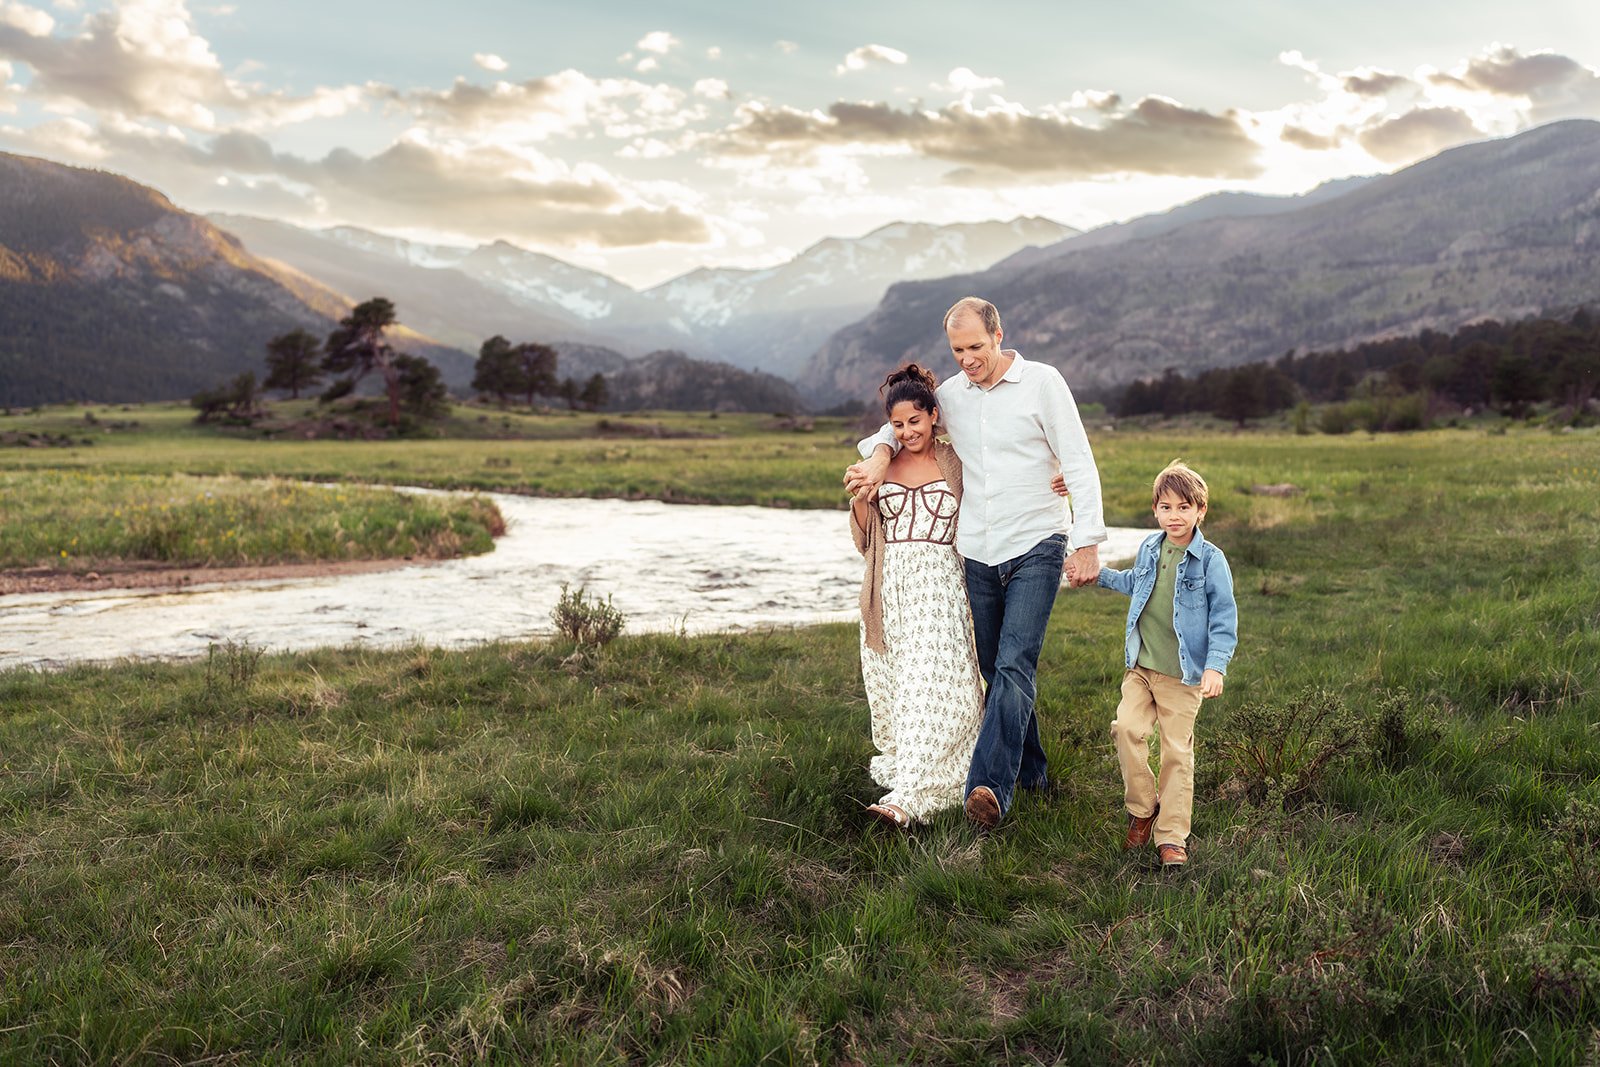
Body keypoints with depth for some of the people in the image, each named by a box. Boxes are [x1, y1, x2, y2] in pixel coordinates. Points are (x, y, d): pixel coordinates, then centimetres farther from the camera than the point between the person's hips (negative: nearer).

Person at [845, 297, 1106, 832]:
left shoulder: (1042, 382, -4)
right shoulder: (950, 394, 8)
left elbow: (1080, 465, -5)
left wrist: (1088, 541, -11)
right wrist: (879, 455, 4)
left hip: (1036, 549, -5)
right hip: (978, 555, 5)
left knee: (1013, 665, -18)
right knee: (995, 670, 9)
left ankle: (989, 789, -27)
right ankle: (1031, 772, 24)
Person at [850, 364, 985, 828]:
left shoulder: (955, 462, 4)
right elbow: (865, 539, 12)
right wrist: (858, 498, -8)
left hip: (938, 586, -3)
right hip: (888, 589, 3)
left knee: (929, 686, -13)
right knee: (890, 688, 6)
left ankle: (907, 798, -18)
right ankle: (897, 765, 26)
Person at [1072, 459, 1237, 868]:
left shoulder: (1210, 559, -9)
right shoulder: (1149, 548, 6)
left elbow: (1224, 617, -9)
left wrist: (1215, 666, -18)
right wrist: (1100, 576, 30)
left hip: (1183, 673, -4)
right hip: (1141, 665, 4)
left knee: (1177, 750, 2)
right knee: (1127, 728, -11)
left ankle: (1171, 837, 12)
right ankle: (1142, 810, 11)